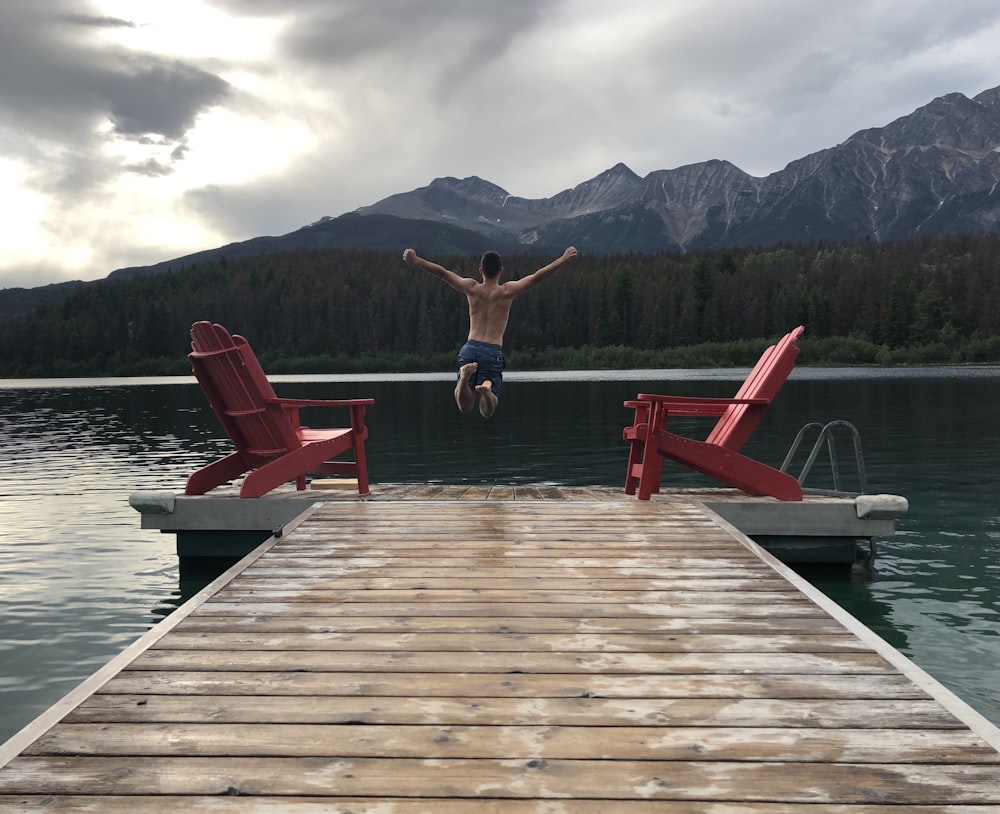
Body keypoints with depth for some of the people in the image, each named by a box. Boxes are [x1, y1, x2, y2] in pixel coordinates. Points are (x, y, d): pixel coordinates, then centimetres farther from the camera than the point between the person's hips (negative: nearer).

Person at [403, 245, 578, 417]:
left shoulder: (472, 289, 7)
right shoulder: (507, 291, 3)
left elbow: (442, 273, 2)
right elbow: (537, 277, -2)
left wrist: (415, 260, 7)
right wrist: (563, 259, 3)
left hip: (470, 348, 1)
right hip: (494, 352, -1)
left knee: (464, 406, 4)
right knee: (487, 411, 2)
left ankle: (465, 377, -27)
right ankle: (487, 389, -33)